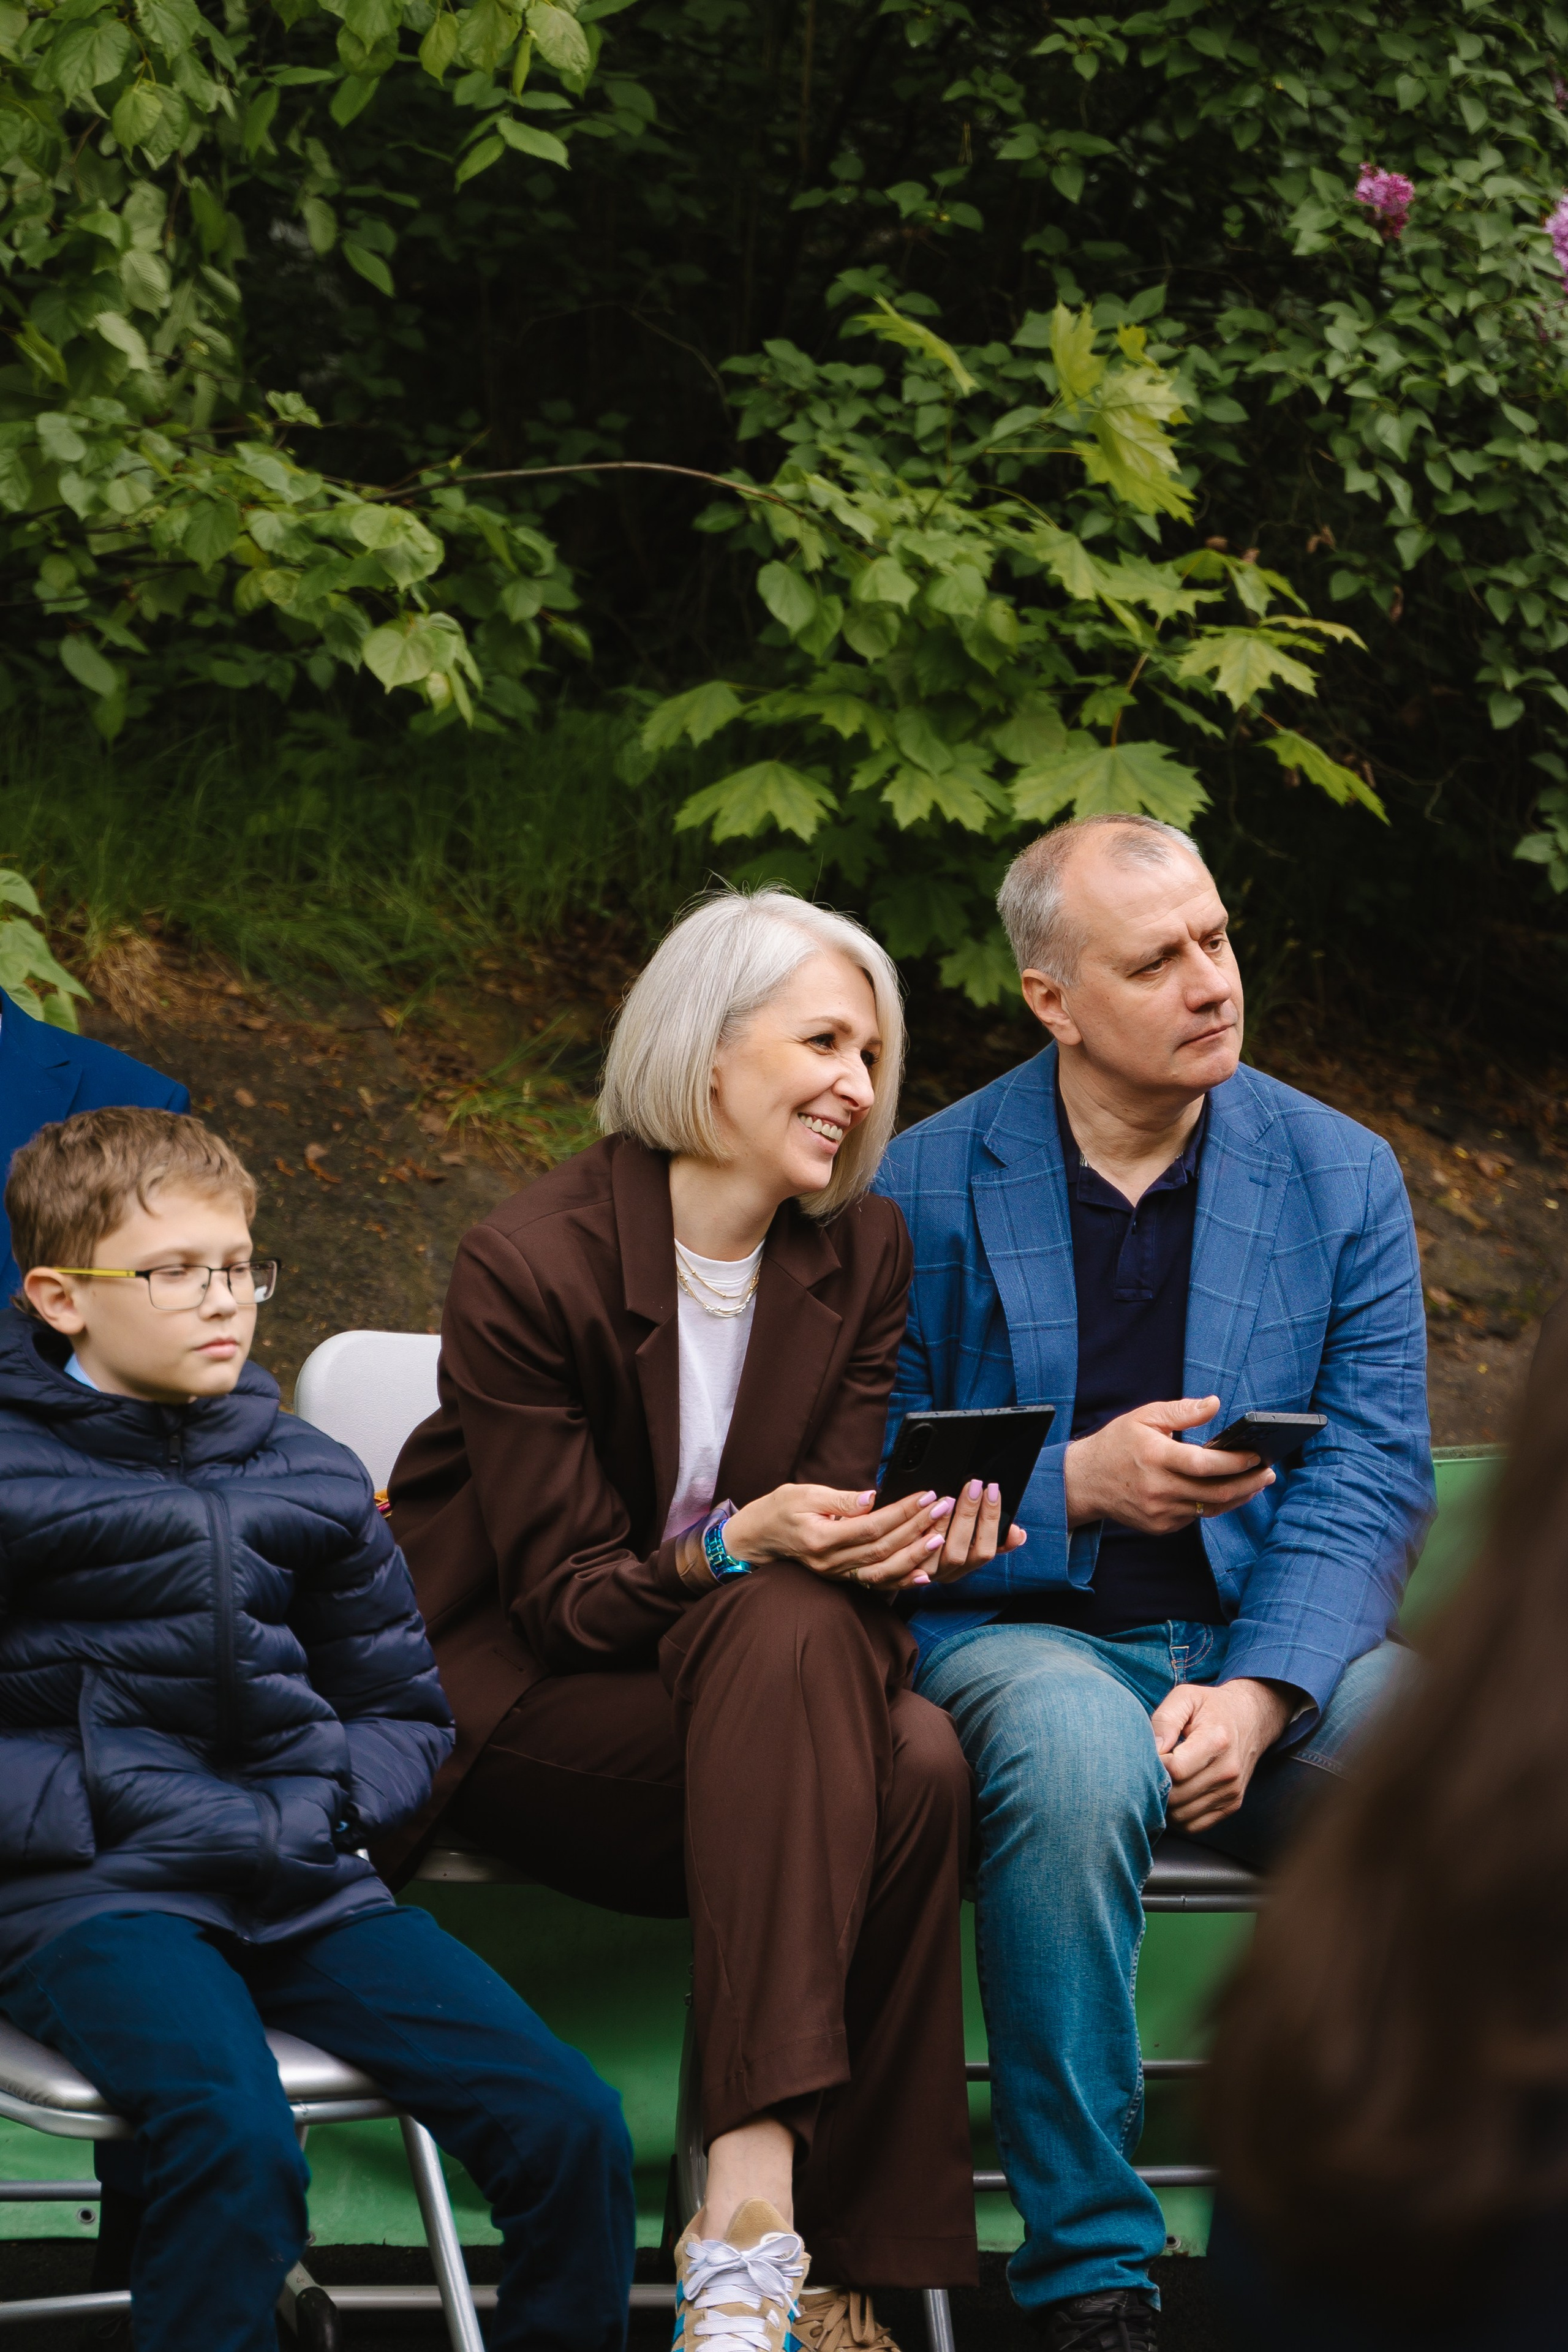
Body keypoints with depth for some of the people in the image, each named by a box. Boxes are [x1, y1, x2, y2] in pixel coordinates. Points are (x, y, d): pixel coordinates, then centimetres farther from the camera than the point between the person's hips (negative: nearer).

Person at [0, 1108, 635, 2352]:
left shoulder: (309, 1478, 16)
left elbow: (408, 1711, 23)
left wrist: (318, 1807, 3)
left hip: (305, 1882, 5)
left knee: (570, 2123, -14)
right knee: (237, 2141, -34)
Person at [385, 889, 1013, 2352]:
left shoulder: (864, 1256, 3)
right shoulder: (531, 1261, -15)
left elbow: (829, 1526, -1)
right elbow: (566, 1599, -14)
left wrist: (906, 1540, -25)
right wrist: (739, 1546, -33)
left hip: (757, 1677, 5)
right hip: (510, 1701, -5)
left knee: (920, 1760, -30)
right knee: (788, 1640, -35)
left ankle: (756, 2220, -33)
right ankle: (760, 2229, -38)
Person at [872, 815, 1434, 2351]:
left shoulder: (1341, 1177, 5)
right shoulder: (927, 1188, 2)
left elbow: (1372, 1480, -2)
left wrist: (1256, 1692, -18)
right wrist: (1077, 1484, -16)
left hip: (1270, 1639, 2)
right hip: (1016, 1631, -2)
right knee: (1079, 1748, -38)